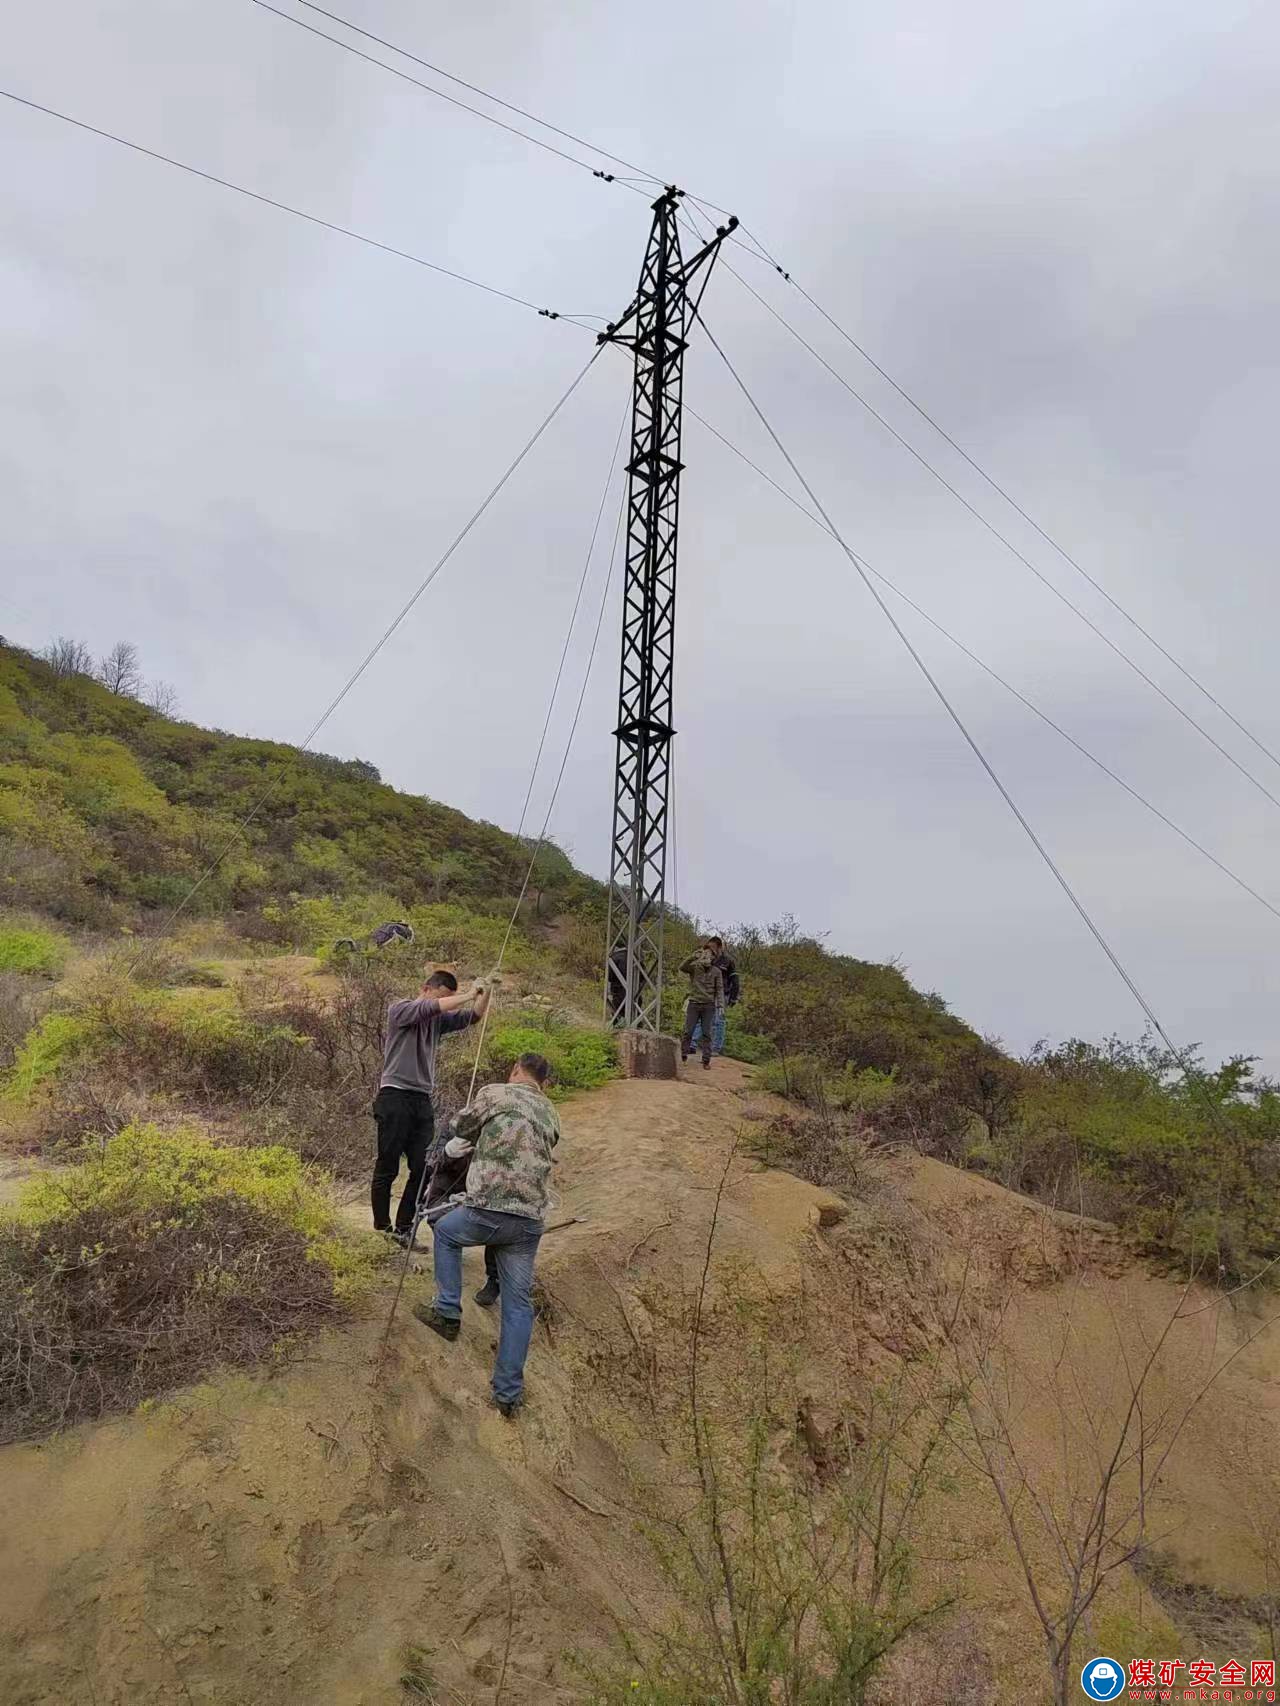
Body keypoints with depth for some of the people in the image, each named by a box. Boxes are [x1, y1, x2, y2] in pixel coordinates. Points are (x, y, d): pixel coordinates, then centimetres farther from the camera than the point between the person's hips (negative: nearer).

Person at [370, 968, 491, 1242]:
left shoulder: (437, 1020, 17)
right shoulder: (399, 1009, -2)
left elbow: (472, 1017, 12)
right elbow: (432, 1007, -19)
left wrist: (485, 994, -4)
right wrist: (469, 995, -13)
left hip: (422, 1101, 6)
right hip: (395, 1097, -6)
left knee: (424, 1169, 1)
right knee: (387, 1168, 0)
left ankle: (404, 1230, 10)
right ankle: (381, 1229, 11)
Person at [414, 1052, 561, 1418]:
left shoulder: (495, 1093, 1)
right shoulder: (551, 1116, 16)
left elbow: (461, 1127, 15)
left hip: (488, 1212, -4)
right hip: (530, 1222, 4)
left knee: (445, 1231, 29)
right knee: (518, 1305, 14)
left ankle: (447, 1313, 28)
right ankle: (508, 1393, 16)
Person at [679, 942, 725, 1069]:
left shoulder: (716, 971, 4)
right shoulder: (694, 967, -1)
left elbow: (719, 989, 2)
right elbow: (682, 967, -20)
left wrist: (720, 1005, -9)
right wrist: (694, 955, -31)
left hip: (709, 1006, 1)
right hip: (694, 1003, -1)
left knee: (707, 1034, 1)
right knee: (688, 1032, 1)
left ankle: (706, 1060, 3)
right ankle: (683, 1057, 11)